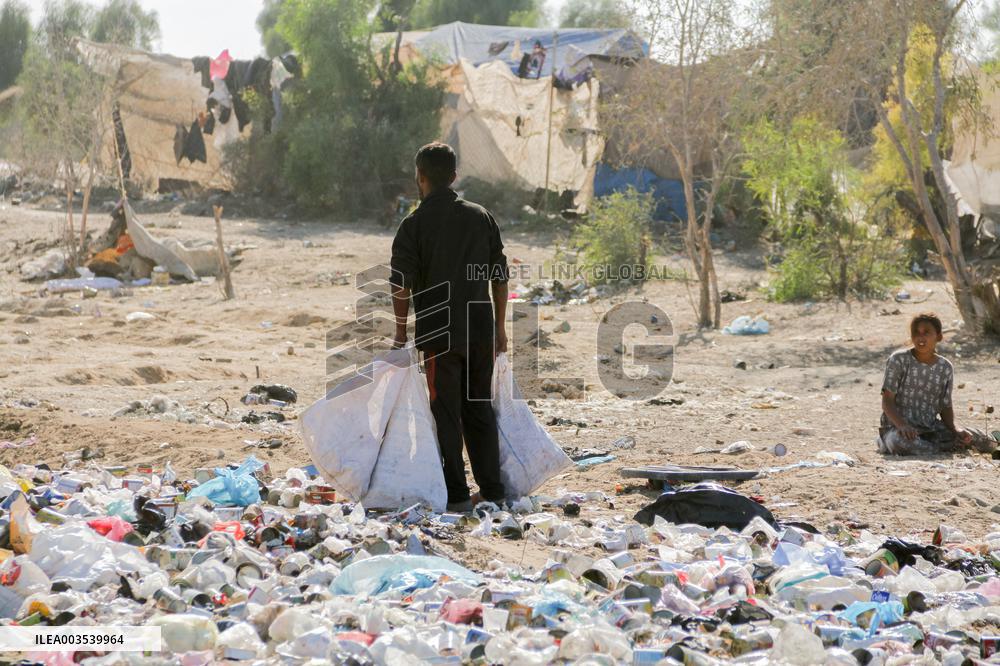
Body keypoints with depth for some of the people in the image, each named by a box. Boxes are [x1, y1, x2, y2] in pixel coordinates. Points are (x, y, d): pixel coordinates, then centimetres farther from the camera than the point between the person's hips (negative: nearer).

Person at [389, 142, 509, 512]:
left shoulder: (414, 224, -6)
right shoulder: (481, 217, 6)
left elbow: (401, 285, -11)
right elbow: (500, 277, 9)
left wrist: (401, 332, -2)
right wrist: (499, 327, 16)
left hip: (439, 333, -4)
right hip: (481, 329, 4)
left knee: (447, 413, 2)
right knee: (479, 408, 14)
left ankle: (457, 495, 2)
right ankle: (492, 489, 17)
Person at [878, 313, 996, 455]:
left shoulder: (945, 368, 4)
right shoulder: (899, 360, -7)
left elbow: (946, 407, 10)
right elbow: (887, 401, -10)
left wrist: (955, 429, -12)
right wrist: (902, 426, -28)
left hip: (931, 427, 4)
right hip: (898, 426, -4)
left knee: (986, 442, -9)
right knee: (900, 443, -42)